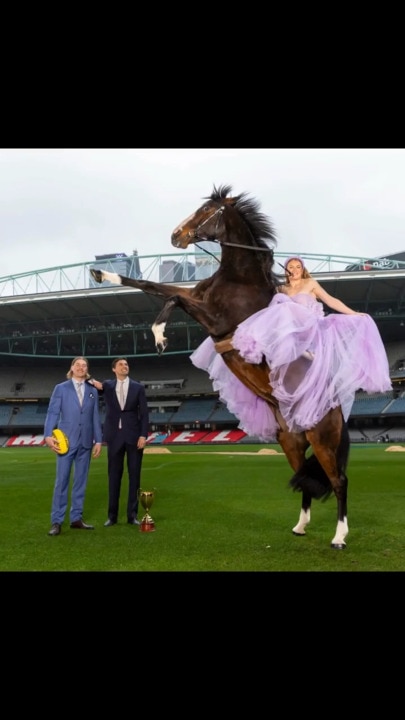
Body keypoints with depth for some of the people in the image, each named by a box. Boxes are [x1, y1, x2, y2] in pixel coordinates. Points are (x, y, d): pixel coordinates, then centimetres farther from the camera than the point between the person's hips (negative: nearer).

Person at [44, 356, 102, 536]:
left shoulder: (92, 391, 12)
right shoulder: (61, 388, 4)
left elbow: (95, 418, 10)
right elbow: (52, 413, -3)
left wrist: (98, 440, 4)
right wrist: (48, 435, -15)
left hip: (85, 442, 3)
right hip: (66, 440, -3)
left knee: (81, 481, 6)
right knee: (62, 481, -3)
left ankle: (76, 518, 13)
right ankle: (57, 521, 1)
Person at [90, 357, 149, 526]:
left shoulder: (138, 387, 4)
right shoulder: (107, 385, 8)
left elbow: (144, 413, 1)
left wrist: (143, 435, -8)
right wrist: (93, 382, -20)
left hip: (133, 436, 0)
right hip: (115, 436, 1)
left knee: (134, 475, 2)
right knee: (114, 476, 4)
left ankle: (132, 515, 10)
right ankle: (112, 515, 11)